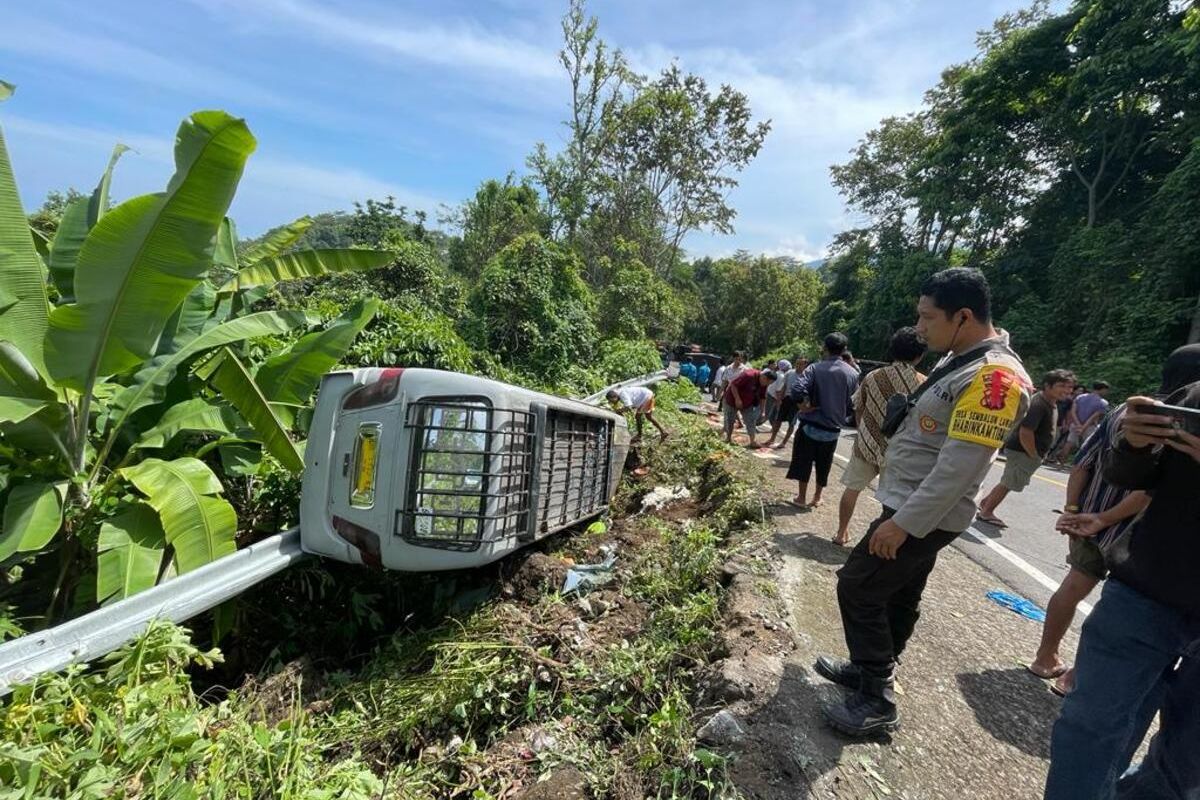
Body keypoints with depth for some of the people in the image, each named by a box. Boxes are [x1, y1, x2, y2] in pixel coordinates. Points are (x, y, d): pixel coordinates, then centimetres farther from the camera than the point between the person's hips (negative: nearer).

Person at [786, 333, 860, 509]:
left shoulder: (815, 368, -13)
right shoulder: (853, 374, -1)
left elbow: (797, 391, -26)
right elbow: (853, 405, 3)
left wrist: (804, 407, -10)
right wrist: (840, 417, 15)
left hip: (811, 424, -3)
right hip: (833, 429, 3)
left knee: (803, 462, 12)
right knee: (823, 465, 17)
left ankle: (801, 498, 19)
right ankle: (817, 498, 29)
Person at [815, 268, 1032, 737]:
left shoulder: (994, 375, -23)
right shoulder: (963, 361, 9)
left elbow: (959, 466, -28)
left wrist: (904, 523, -25)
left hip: (923, 516, -10)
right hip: (913, 508, 10)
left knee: (858, 588, -4)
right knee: (899, 596, 20)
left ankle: (877, 702, 8)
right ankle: (870, 671, 36)